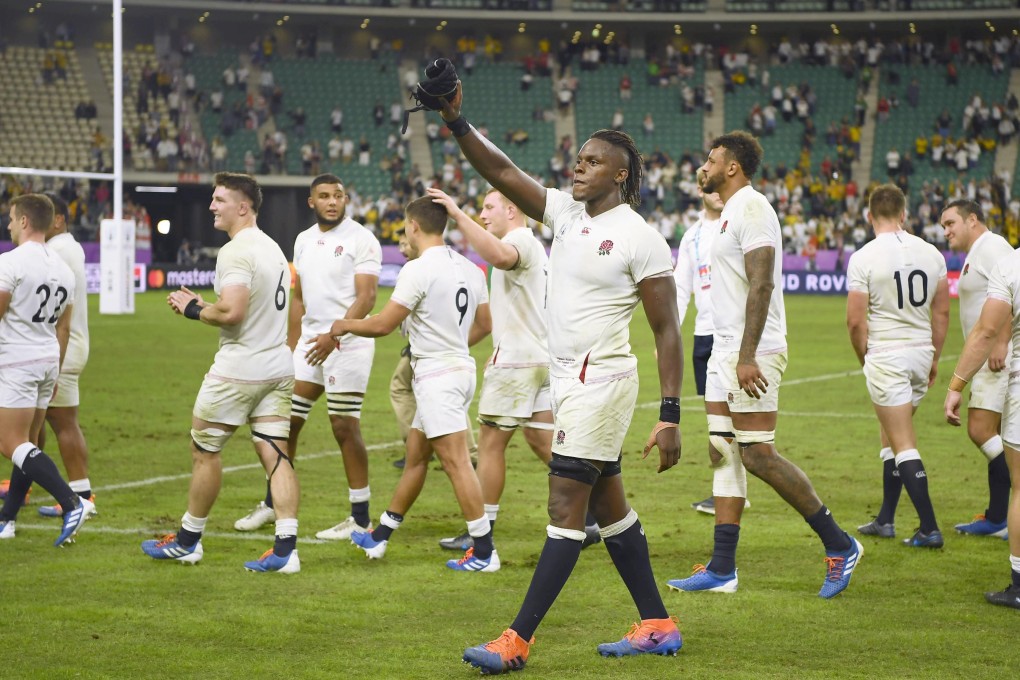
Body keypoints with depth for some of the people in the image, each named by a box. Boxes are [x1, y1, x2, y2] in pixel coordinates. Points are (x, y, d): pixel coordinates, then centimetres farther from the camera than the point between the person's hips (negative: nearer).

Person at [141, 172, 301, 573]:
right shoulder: (272, 247, 13)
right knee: (275, 454, 3)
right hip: (278, 367, 8)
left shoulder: (235, 251, -17)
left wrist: (193, 310, -9)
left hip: (238, 370, -8)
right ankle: (286, 548, -5)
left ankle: (188, 540, 19)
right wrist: (203, 304, 13)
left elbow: (231, 312, -27)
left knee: (204, 450, 7)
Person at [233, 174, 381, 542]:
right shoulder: (304, 240, 13)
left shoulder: (360, 239, -9)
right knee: (286, 420, 9)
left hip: (348, 343, -7)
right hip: (309, 340, 7)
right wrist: (290, 348, 18)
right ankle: (272, 503, 24)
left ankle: (360, 518, 3)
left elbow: (366, 297, -16)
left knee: (345, 428, -5)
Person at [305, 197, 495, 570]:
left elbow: (382, 325, -15)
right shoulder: (469, 269, 9)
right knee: (415, 455, 17)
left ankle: (484, 552, -9)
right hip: (461, 368, 9)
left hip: (437, 377, -9)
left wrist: (341, 326, 1)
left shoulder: (418, 270, -16)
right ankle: (379, 537, 28)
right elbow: (484, 324, 18)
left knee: (456, 462, -8)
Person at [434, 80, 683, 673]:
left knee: (567, 508, -8)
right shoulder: (567, 213, 9)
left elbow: (667, 332, -12)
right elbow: (501, 172, 4)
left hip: (602, 380, -9)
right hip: (567, 379, 9)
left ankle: (518, 642, -9)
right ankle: (658, 627, 21)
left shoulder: (641, 239, -12)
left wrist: (671, 416, -16)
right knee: (608, 505, 13)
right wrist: (456, 121, -12)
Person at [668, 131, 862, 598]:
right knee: (725, 454, 7)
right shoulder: (732, 211, 18)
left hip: (752, 353, -10)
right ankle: (722, 569, 8)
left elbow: (761, 285, -21)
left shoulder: (752, 209, -13)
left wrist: (747, 357, -26)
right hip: (725, 351, 10)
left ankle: (839, 545, -1)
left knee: (757, 455, -11)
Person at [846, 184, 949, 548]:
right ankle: (885, 519, 25)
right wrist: (934, 359, 20)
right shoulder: (931, 253, 3)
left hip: (885, 355, -6)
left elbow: (855, 320, -12)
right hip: (921, 352, 6)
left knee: (903, 444, -3)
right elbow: (941, 312, 10)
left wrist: (864, 357, 5)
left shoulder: (863, 258, -12)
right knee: (892, 435, 19)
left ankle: (929, 528, -7)